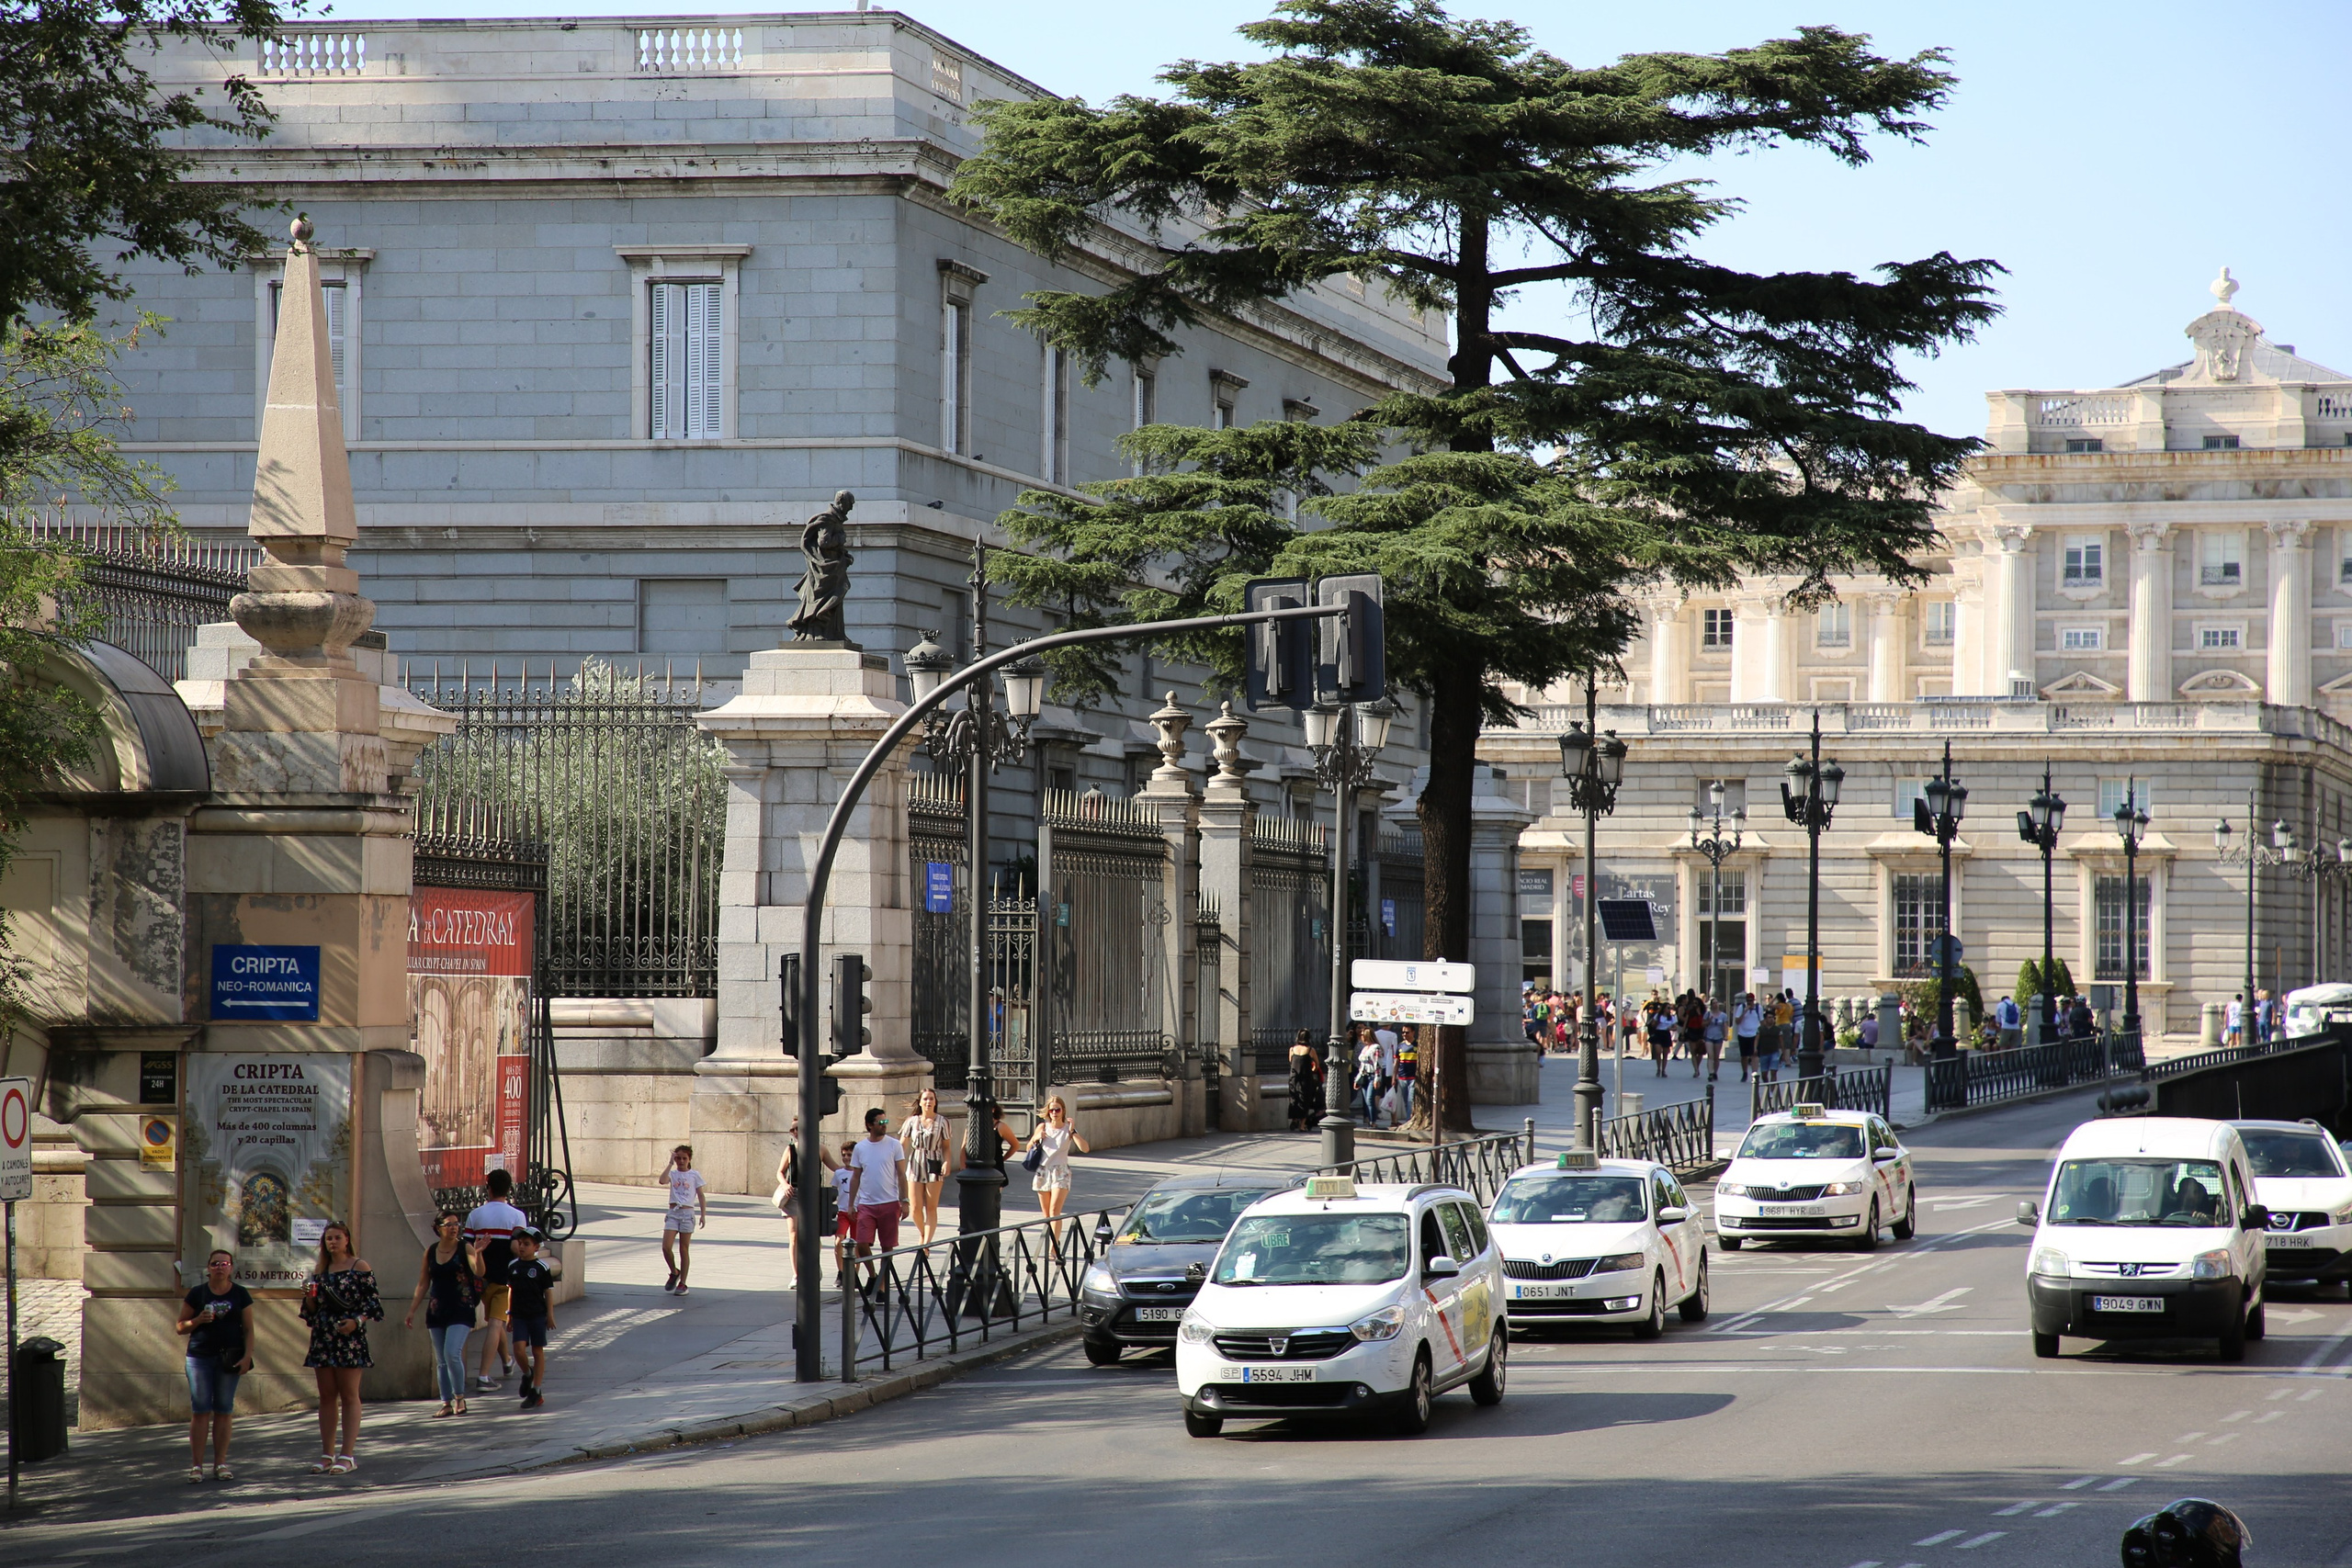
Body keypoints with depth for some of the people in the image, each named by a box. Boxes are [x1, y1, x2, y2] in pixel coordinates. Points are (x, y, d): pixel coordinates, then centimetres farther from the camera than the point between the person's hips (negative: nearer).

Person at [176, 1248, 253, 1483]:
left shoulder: (240, 1294, 8)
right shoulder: (197, 1294, 5)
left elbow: (248, 1329, 7)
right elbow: (180, 1327, 7)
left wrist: (247, 1356, -6)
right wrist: (198, 1321, -12)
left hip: (229, 1358, 1)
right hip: (200, 1357, -1)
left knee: (224, 1411, 3)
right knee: (200, 1411, -3)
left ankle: (220, 1463, 7)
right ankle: (196, 1465, -3)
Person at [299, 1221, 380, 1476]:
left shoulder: (360, 1267, 0)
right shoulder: (319, 1272, 14)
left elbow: (371, 1302, -3)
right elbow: (312, 1311, 18)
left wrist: (356, 1321, -18)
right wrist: (309, 1297, -3)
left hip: (349, 1338, -5)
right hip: (323, 1339, 5)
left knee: (349, 1396, -4)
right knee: (326, 1396, 7)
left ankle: (348, 1454, -5)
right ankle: (327, 1453, 11)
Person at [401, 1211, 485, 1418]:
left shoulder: (464, 1249, -4)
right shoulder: (430, 1252, 6)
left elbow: (479, 1272, -19)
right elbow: (423, 1284, 13)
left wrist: (478, 1253, -37)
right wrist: (412, 1311, 10)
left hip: (460, 1310, -4)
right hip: (436, 1312, 4)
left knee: (452, 1353, -17)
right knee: (441, 1360, 6)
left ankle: (459, 1397, -1)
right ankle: (447, 1403, 14)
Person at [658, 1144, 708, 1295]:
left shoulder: (695, 1175, 4)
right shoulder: (673, 1174, 6)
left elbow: (701, 1196, 4)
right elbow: (662, 1180, -16)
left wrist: (703, 1215, -3)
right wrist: (671, 1164, -12)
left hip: (687, 1213, -2)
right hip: (673, 1213, 2)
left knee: (684, 1250, 1)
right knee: (666, 1247, -10)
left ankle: (682, 1283, 9)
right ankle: (674, 1272, 16)